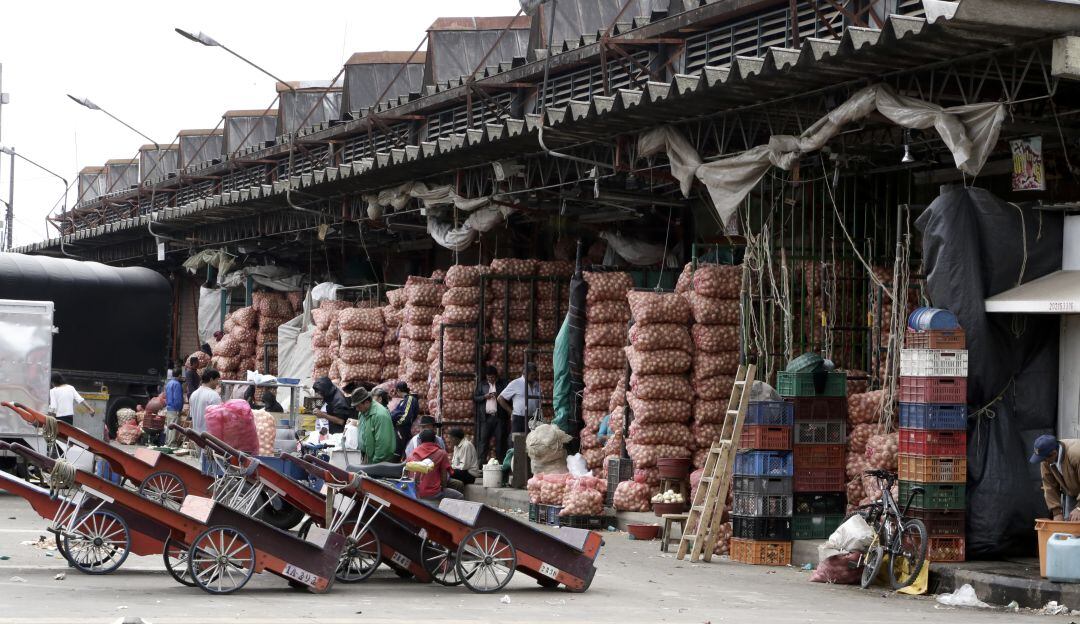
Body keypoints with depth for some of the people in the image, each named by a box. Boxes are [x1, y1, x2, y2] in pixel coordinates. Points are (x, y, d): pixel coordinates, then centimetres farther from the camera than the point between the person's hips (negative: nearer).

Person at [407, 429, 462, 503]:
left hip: (414, 494, 5)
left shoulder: (412, 454, 7)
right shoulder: (441, 454, -3)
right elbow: (444, 477, -3)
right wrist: (442, 487, 15)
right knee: (459, 497, 17)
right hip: (433, 494, -5)